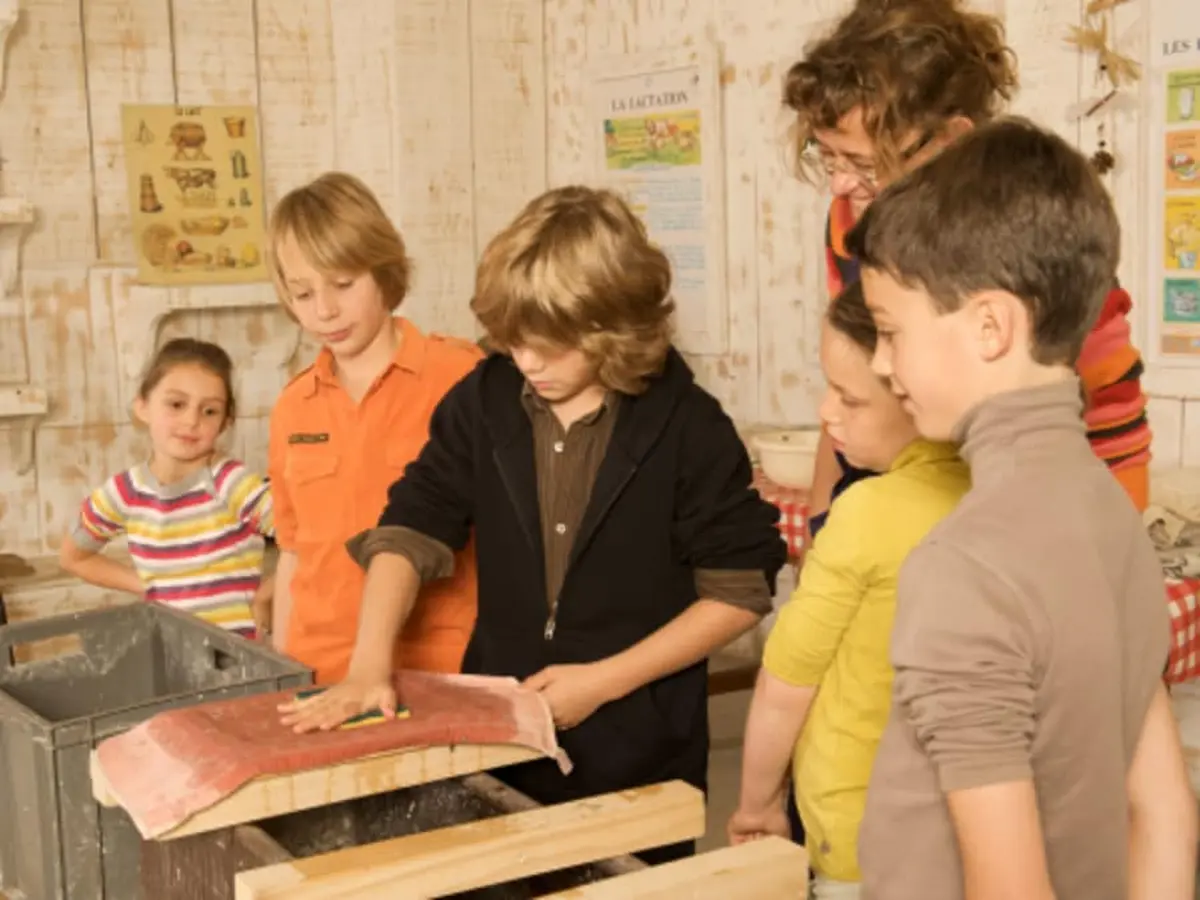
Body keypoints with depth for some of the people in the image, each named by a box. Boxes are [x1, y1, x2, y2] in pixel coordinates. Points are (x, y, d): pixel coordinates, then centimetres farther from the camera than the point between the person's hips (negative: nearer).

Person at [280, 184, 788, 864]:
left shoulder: (686, 423, -13)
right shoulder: (484, 400, -2)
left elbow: (741, 589, -10)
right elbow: (413, 528, -2)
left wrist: (604, 681, -15)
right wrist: (370, 666, -16)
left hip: (640, 753, -3)